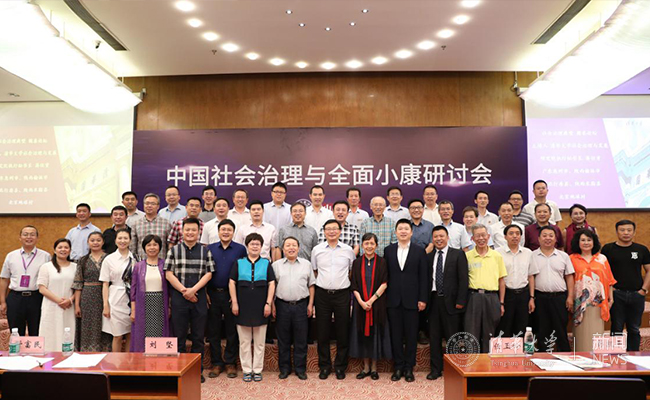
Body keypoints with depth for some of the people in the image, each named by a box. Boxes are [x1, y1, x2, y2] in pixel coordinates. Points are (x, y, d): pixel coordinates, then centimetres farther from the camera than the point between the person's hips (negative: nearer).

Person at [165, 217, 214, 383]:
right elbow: (169, 274, -1)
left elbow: (209, 273, 1)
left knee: (198, 336, 6)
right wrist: (184, 290, -10)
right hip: (178, 297, -1)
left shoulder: (205, 251, 7)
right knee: (179, 335, 5)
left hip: (199, 297, 1)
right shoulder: (174, 250, 5)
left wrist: (193, 289, -11)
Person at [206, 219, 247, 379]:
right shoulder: (210, 249, 7)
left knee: (232, 330, 6)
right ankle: (216, 363, 20)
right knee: (213, 330, 8)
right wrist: (205, 293, -1)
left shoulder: (240, 249, 1)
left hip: (232, 294, -2)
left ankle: (230, 363, 18)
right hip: (213, 294, 2)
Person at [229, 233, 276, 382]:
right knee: (244, 341, 8)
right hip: (243, 308, 0)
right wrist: (234, 303, -3)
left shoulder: (266, 263, 5)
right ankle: (247, 370, 19)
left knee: (260, 342, 8)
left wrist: (268, 303, -5)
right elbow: (232, 283, 4)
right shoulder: (239, 263, 5)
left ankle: (257, 370, 19)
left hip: (260, 308, 0)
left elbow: (272, 284, 2)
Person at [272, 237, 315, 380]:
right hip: (282, 305, 0)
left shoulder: (306, 264, 7)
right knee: (283, 339, 7)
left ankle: (300, 368, 18)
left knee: (301, 339, 5)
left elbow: (311, 285, 9)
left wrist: (310, 304, 2)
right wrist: (272, 304, 0)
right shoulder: (276, 265, 6)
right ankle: (284, 368, 20)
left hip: (301, 305, 0)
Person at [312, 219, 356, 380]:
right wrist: (321, 282, 7)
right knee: (322, 332, 7)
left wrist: (345, 282, 5)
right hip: (322, 294, 1)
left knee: (343, 332, 5)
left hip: (342, 294, 0)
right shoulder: (316, 250, 4)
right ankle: (324, 366, 21)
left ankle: (340, 366, 20)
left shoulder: (348, 250, 2)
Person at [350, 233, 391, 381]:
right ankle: (366, 367, 19)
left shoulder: (382, 262, -2)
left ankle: (374, 367, 17)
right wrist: (361, 302, -12)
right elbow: (354, 285, 1)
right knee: (362, 334, 7)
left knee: (375, 333, 4)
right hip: (360, 304, 2)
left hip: (377, 304, -2)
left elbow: (384, 284, -8)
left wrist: (371, 300, -15)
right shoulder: (357, 262, 4)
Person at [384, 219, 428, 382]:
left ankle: (409, 368, 17)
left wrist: (423, 299, -5)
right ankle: (398, 367, 19)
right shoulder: (388, 250, 7)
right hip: (393, 300, 1)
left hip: (411, 300, -1)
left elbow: (423, 277, 0)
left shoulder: (419, 251, 2)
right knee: (396, 334, 7)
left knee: (411, 335, 5)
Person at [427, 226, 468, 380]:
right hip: (433, 300, 4)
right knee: (434, 337, 9)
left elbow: (463, 279, -5)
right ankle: (436, 369, 20)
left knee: (452, 337, 2)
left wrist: (460, 301, -11)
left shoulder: (458, 254, 0)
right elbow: (426, 279, 10)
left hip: (450, 301, -4)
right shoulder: (428, 257, 11)